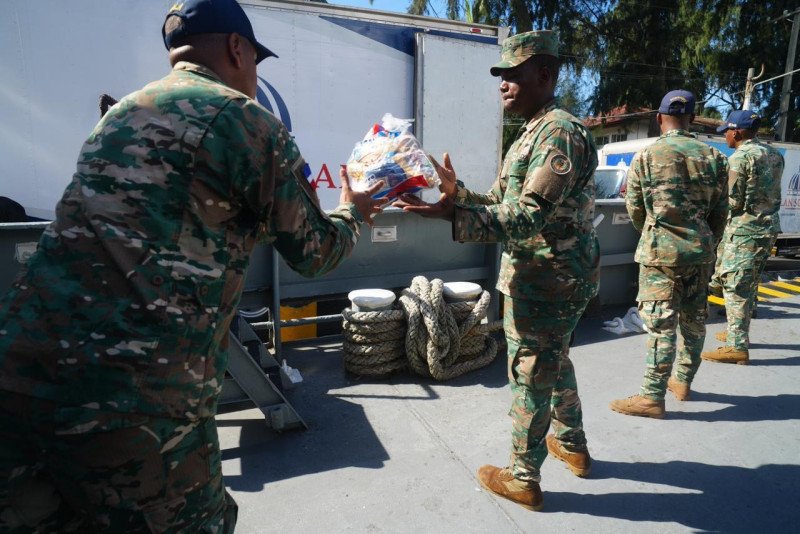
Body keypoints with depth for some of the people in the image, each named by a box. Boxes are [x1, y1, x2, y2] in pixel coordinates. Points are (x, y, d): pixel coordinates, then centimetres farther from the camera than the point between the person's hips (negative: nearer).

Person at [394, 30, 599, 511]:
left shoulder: (560, 132, -18)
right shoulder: (536, 133, 15)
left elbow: (529, 216, -29)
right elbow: (504, 204, 15)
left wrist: (452, 213, -38)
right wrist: (458, 192, 3)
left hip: (544, 283, -10)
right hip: (557, 277, 10)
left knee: (531, 377, 3)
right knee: (555, 362, 23)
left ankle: (523, 479, 22)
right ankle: (572, 445, 44)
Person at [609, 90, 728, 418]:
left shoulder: (645, 157, -5)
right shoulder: (712, 156, 5)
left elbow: (634, 209, 1)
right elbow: (720, 210, 7)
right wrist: (709, 245, 19)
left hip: (661, 253, -4)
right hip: (701, 251, 5)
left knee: (660, 324, -2)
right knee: (694, 320, 16)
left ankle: (653, 397, 4)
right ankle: (683, 382, 31)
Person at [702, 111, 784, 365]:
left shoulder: (739, 158, -13)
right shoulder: (774, 155, 12)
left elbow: (733, 201, -15)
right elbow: (769, 192, 16)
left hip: (744, 231, -9)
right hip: (769, 227, 9)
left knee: (735, 287, -5)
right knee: (748, 285, 18)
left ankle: (737, 347, -2)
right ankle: (737, 332, 31)